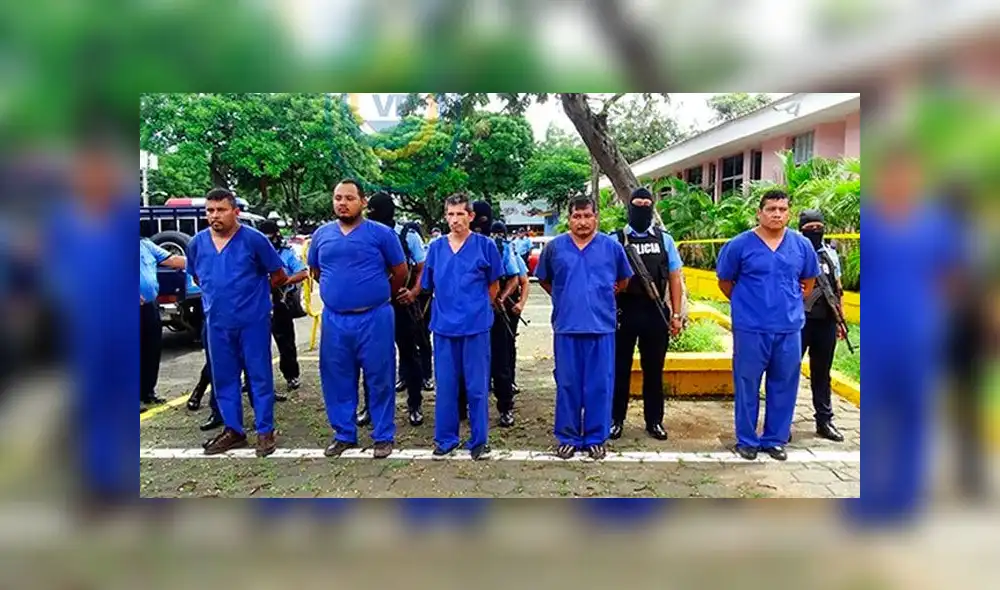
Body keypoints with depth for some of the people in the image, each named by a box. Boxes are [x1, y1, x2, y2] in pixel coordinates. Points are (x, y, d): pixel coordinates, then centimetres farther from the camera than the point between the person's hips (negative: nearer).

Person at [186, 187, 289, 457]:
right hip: (217, 322, 5)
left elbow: (278, 276, -1)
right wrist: (219, 294, 14)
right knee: (223, 377, 11)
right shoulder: (197, 243, 4)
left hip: (253, 321, -5)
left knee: (259, 376, 3)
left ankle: (265, 431, 12)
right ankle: (233, 430, 24)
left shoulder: (254, 239, -10)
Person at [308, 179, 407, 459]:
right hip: (334, 319, 4)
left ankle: (383, 436, 17)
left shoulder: (381, 233, -4)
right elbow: (315, 271, 21)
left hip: (374, 318, -3)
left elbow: (400, 271, 3)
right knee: (337, 379, 11)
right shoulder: (322, 234, 7)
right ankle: (344, 434, 26)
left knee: (379, 378, 4)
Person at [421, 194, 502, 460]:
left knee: (477, 385, 5)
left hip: (475, 325, -3)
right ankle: (445, 438, 23)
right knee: (445, 384, 10)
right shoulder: (436, 248, 6)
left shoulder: (485, 245, -2)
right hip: (443, 325, 3)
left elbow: (494, 285, 7)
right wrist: (448, 308, 13)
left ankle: (479, 440, 17)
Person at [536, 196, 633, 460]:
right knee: (567, 385, 7)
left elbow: (624, 280, 18)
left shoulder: (612, 246, 3)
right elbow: (543, 279, 18)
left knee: (599, 385, 5)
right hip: (566, 327, 0)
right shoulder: (555, 247, 3)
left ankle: (596, 437, 19)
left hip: (602, 327, 0)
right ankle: (568, 437, 20)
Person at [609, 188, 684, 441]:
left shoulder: (664, 240, 7)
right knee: (620, 368, 9)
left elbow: (674, 278, 7)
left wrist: (676, 314, 3)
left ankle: (654, 421, 24)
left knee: (654, 369, 11)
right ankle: (616, 419, 21)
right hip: (624, 311, -2)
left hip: (656, 312, 2)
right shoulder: (616, 240, 0)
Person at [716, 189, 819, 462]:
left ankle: (775, 439, 25)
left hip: (789, 329, 3)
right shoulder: (740, 245, -6)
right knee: (747, 385, 5)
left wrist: (791, 305, 14)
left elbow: (809, 280, 20)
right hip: (750, 329, -3)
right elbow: (724, 280, 6)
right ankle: (746, 439, 19)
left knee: (784, 386, 10)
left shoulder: (802, 245, 4)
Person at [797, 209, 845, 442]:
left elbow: (837, 289, 16)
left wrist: (840, 320, 13)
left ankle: (824, 420, 23)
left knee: (822, 373, 13)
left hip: (826, 321, 5)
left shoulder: (831, 254, 12)